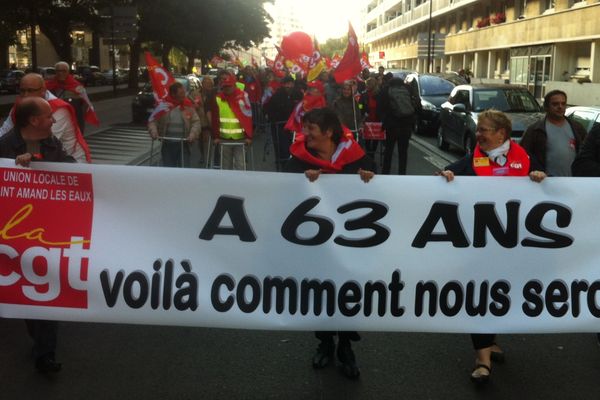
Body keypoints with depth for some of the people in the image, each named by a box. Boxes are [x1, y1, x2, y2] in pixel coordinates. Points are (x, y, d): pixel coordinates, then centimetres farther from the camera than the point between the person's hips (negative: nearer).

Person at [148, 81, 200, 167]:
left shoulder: (188, 105, -1)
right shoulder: (163, 104, -4)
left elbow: (196, 121, 1)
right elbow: (152, 120, 2)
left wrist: (193, 134, -15)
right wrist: (153, 132, -15)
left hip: (183, 144, 0)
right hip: (168, 144, 0)